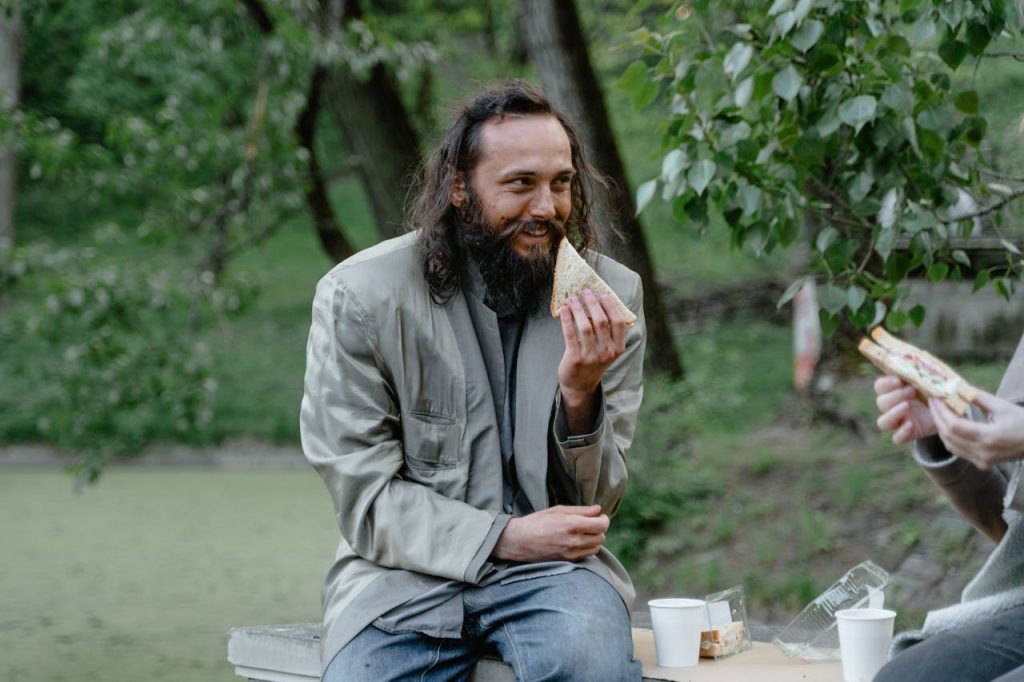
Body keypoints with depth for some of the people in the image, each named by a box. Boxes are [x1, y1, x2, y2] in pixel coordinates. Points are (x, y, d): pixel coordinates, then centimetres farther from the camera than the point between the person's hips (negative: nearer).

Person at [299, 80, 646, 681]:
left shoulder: (611, 294, 2)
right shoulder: (359, 296, -5)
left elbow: (595, 505, 4)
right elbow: (366, 498, -5)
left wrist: (580, 394, -16)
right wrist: (508, 536, -16)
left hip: (552, 568, 1)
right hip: (406, 568, -1)